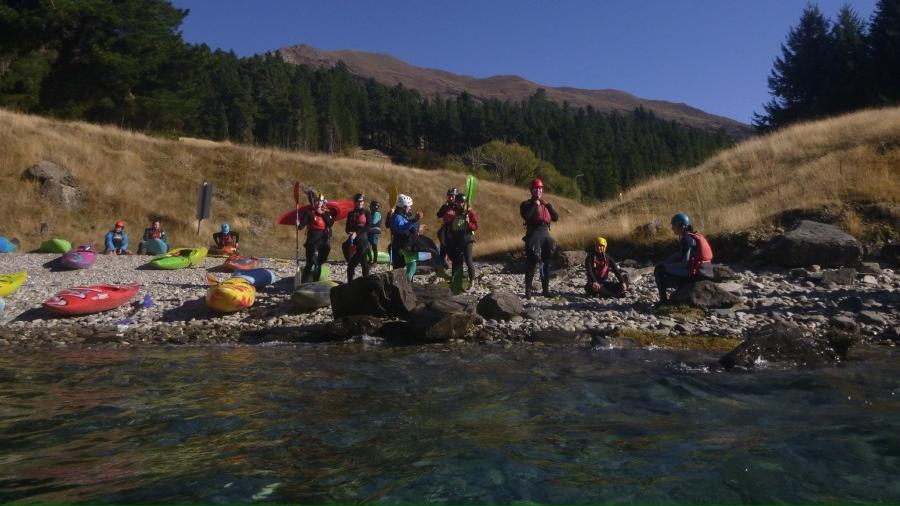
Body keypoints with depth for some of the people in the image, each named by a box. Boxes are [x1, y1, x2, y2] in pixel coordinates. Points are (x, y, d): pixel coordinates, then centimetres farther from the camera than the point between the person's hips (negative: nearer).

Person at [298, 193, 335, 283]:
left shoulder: (327, 212, 9)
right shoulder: (310, 212, 0)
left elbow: (331, 223, -6)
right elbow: (303, 222, -9)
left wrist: (323, 214, -10)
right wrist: (299, 226, -30)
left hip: (324, 239, 4)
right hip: (313, 239, -4)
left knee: (320, 262, 11)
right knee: (311, 261, -13)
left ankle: (316, 281, 22)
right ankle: (304, 282, -9)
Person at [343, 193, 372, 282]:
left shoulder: (366, 213, 3)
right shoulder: (351, 213, 14)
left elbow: (368, 227, -7)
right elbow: (348, 227, 12)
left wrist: (357, 233, -15)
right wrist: (350, 232, -10)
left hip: (362, 239, -3)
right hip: (352, 240, 4)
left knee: (363, 261, -4)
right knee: (351, 262, 1)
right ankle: (350, 281, 8)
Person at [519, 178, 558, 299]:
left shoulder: (546, 204, 19)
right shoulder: (526, 204, 3)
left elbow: (556, 217, 7)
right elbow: (525, 215, -19)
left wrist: (548, 205, -3)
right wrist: (535, 204, -14)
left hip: (545, 234, 5)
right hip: (533, 234, -5)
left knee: (546, 264, 8)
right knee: (531, 263, -7)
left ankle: (545, 289, 16)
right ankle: (528, 290, -4)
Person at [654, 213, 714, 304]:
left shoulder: (687, 239, -14)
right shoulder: (694, 236, 14)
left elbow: (685, 262, -18)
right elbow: (680, 255, 18)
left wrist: (667, 265, -6)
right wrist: (664, 263, 11)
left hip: (695, 273, -10)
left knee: (659, 270, -3)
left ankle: (663, 300, 1)